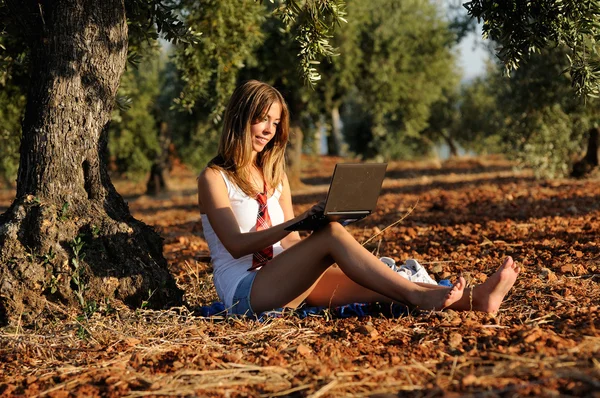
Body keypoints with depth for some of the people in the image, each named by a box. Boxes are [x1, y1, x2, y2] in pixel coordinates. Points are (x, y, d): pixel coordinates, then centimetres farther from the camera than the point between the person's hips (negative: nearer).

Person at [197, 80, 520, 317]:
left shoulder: (274, 174, 19)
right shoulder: (214, 177, -2)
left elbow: (290, 242, 15)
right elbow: (236, 245, -15)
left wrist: (302, 231, -9)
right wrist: (297, 222, -26)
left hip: (283, 282, 6)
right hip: (243, 290, -6)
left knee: (363, 285, -21)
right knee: (332, 233, -29)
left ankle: (471, 299, -36)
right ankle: (417, 297, -37)